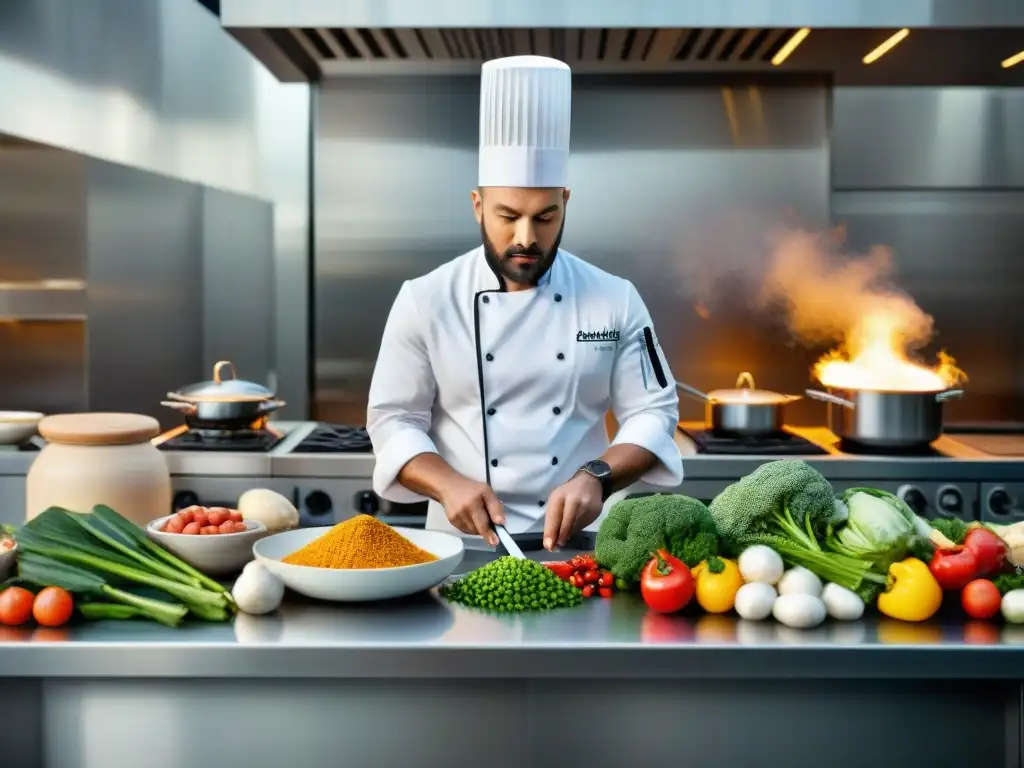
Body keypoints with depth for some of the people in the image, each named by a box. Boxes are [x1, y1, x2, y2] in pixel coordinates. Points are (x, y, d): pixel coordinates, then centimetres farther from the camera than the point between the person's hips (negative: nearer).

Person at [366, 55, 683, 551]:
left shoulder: (615, 300, 2)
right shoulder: (425, 300, 0)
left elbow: (652, 414, 3)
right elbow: (393, 420, 1)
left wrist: (596, 478, -15)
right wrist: (449, 485, -17)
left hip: (579, 544, 1)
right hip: (464, 543, 0)